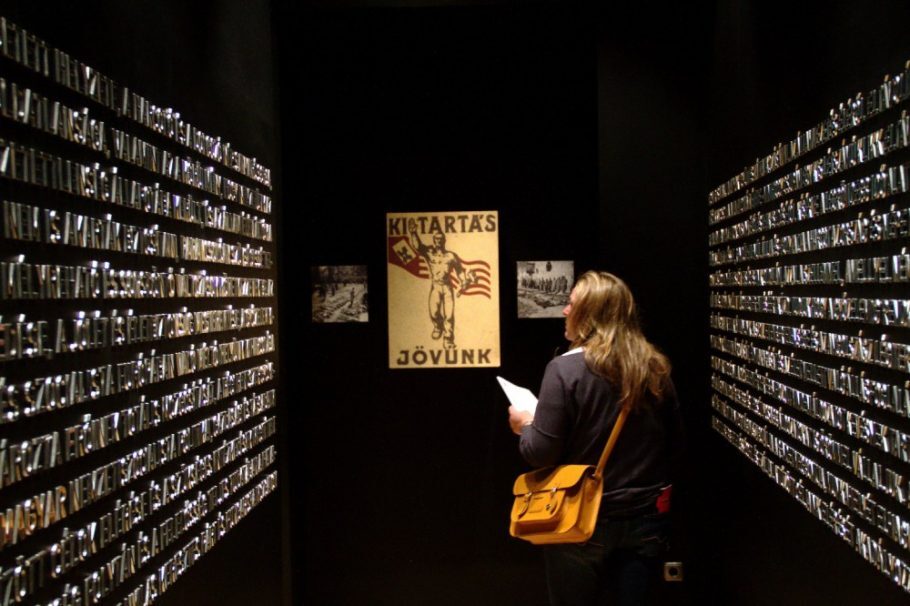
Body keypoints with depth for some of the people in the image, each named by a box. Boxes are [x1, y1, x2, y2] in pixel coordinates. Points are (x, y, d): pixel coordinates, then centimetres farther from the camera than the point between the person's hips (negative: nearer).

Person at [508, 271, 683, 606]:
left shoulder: (566, 368, -16)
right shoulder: (655, 368, -1)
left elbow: (541, 453, -16)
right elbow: (674, 444, 9)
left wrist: (525, 425, 4)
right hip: (646, 517, 4)